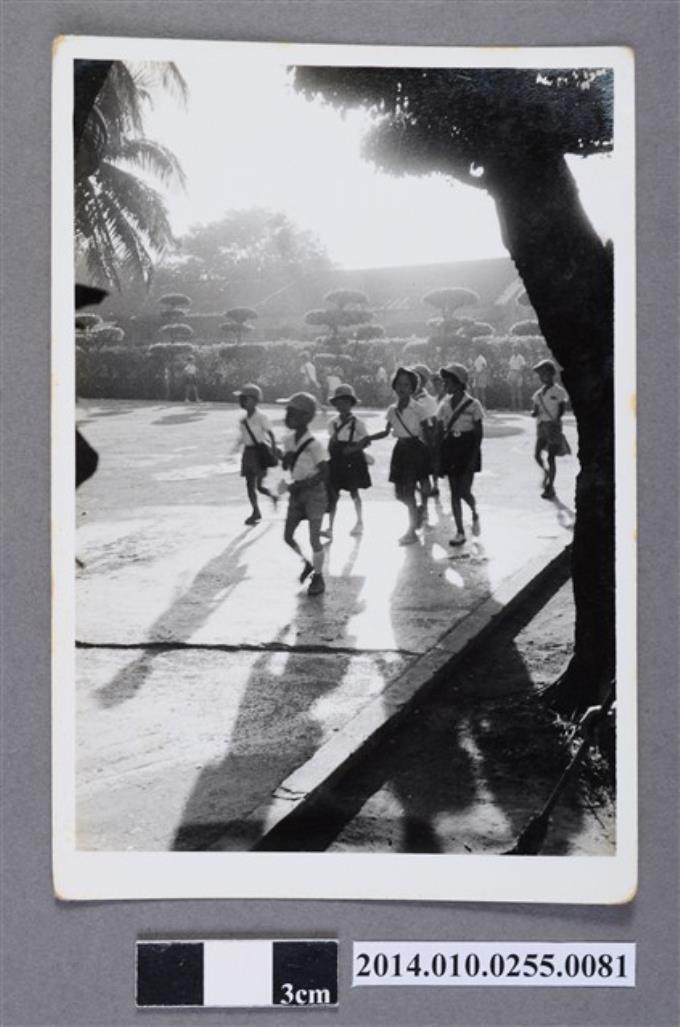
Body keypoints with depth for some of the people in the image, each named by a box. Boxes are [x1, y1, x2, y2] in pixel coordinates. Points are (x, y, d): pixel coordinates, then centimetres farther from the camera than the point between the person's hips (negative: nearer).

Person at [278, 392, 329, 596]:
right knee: (288, 536, 8)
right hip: (296, 493, 7)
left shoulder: (313, 445, -19)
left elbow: (324, 473, -20)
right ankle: (307, 563, 32)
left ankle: (318, 577, 14)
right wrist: (286, 457, -11)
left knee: (314, 539, -2)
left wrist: (299, 485, -22)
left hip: (314, 493, -7)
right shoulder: (288, 440, 2)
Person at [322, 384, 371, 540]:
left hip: (352, 461, -3)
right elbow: (332, 442, 14)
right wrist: (328, 456, 2)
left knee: (354, 492, 8)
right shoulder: (333, 423, 6)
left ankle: (360, 522, 28)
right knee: (333, 494, -3)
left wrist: (354, 448, -18)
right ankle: (330, 528, -4)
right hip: (336, 461, 3)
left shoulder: (357, 423, -6)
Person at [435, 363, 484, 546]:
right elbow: (439, 433, 7)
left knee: (464, 491, -10)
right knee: (454, 492, 4)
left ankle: (475, 514, 24)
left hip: (467, 448, -4)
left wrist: (474, 457, -14)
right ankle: (460, 532, 11)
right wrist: (439, 457, 2)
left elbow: (479, 433, -6)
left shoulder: (472, 404, -7)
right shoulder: (444, 405, 5)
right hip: (450, 448, 4)